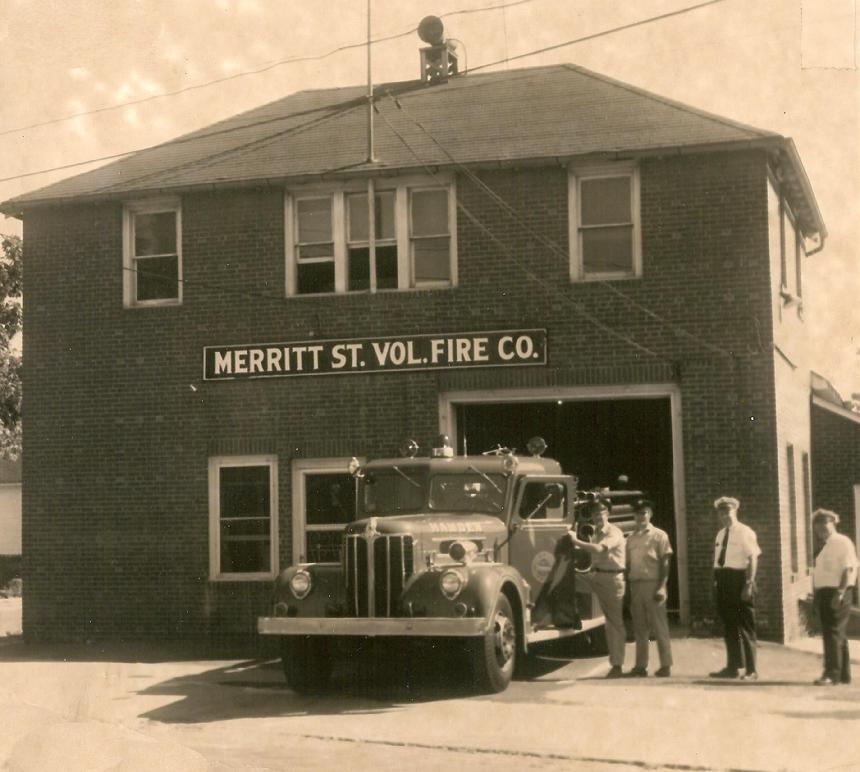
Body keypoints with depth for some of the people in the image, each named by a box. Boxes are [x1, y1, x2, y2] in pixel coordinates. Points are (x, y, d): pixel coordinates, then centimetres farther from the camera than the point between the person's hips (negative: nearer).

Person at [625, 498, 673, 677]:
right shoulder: (631, 538, 14)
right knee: (639, 628, 7)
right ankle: (641, 665, 11)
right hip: (635, 585, 5)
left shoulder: (659, 535, 0)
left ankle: (666, 666, 0)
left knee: (659, 627, -3)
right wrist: (627, 588, 7)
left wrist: (661, 587, -12)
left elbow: (665, 563, -4)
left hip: (652, 584, -5)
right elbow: (628, 564, 14)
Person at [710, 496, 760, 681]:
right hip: (723, 581, 7)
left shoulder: (745, 533, -7)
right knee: (729, 626, 12)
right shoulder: (720, 534, 15)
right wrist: (717, 582, 11)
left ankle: (751, 671, 4)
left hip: (739, 579, -7)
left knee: (745, 626, -2)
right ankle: (732, 667, 20)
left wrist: (749, 584, -19)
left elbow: (753, 559, -12)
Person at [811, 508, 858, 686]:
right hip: (824, 594, 9)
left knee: (833, 633, -11)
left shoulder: (842, 542, -9)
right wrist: (817, 594, 14)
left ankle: (832, 674, -13)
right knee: (836, 634, 12)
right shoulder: (827, 546, 18)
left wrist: (840, 593, -23)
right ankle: (843, 674, 19)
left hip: (836, 593, -9)